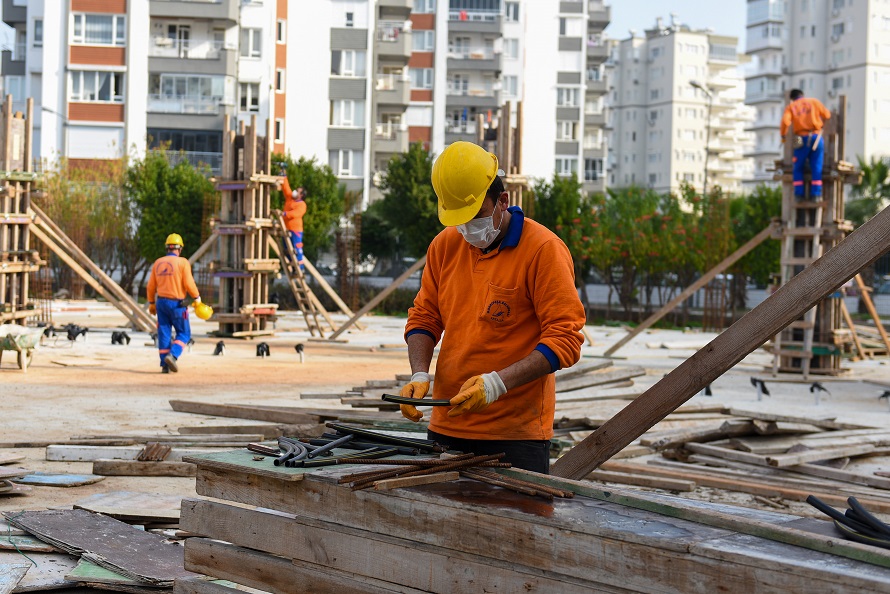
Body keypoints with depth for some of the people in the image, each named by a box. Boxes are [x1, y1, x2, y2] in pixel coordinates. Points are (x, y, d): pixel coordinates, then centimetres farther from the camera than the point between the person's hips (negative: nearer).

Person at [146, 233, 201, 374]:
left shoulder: (157, 263, 7)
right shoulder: (183, 262, -7)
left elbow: (151, 286, 9)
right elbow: (189, 283, -14)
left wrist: (152, 303, 20)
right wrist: (197, 297, 1)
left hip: (161, 302, 5)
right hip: (177, 304, -5)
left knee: (164, 334, 8)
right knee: (183, 333, 6)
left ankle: (164, 364, 6)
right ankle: (172, 355, -16)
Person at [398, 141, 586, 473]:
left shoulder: (543, 249, -10)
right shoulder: (444, 245, 9)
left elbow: (565, 339, -14)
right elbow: (423, 318, 15)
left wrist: (498, 382, -23)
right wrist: (420, 375, -4)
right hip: (446, 427, 5)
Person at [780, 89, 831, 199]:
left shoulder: (791, 106, 8)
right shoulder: (814, 101, 9)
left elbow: (785, 121, -8)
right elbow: (827, 114, 11)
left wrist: (783, 135, 7)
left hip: (802, 140, 0)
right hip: (816, 137, 0)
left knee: (798, 168, 10)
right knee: (816, 168, 4)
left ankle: (799, 194, 3)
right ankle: (816, 193, -1)